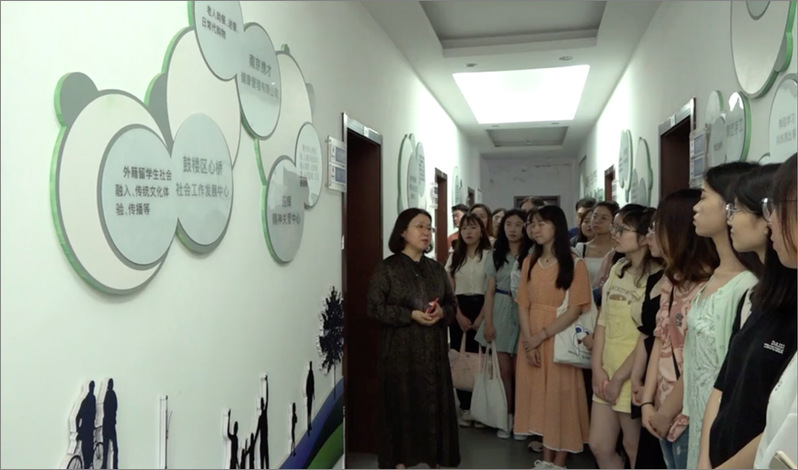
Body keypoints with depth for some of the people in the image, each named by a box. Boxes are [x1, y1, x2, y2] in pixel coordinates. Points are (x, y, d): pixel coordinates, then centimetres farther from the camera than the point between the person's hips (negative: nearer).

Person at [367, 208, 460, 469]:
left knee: (434, 402, 7)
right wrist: (411, 315, -18)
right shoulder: (387, 268, -5)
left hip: (433, 348, 4)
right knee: (401, 402, 2)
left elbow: (452, 304, 14)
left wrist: (442, 312, -10)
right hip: (400, 349, -4)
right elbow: (374, 307, -10)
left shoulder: (436, 268, 10)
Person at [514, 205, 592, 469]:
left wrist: (541, 336, -17)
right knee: (538, 395, 9)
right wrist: (528, 340, -9)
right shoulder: (530, 262, 8)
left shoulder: (574, 264, -7)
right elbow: (523, 304, 3)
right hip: (531, 339, 5)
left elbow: (576, 309, -13)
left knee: (560, 395, 2)